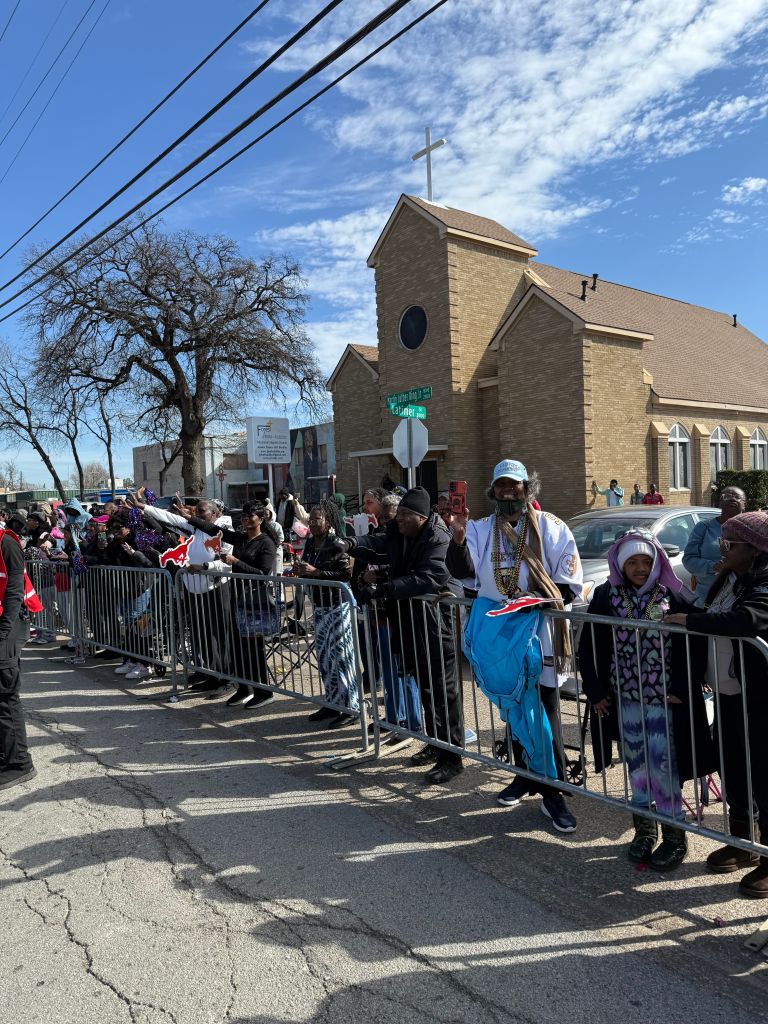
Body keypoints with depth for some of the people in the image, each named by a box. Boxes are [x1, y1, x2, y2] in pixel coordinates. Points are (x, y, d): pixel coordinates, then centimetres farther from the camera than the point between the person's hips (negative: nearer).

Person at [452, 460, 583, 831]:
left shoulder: (549, 527, 2)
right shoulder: (481, 529, 11)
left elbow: (570, 578, 1)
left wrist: (547, 600, -15)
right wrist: (458, 535, -14)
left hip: (539, 628, -4)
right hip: (499, 628, 4)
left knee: (545, 713, -2)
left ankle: (552, 791, 6)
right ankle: (525, 774, 32)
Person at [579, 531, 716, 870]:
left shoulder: (673, 596, -8)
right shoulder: (607, 595, -3)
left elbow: (693, 646, -4)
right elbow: (589, 646, 2)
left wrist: (680, 688, -8)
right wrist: (595, 691, 0)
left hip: (664, 698, -2)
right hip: (624, 696, 3)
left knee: (662, 762, 1)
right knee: (636, 762, 13)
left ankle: (674, 835, 19)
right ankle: (644, 828, 30)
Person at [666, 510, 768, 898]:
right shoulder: (727, 579, 9)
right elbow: (713, 619, 19)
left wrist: (689, 620, -30)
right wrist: (682, 611, 1)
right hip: (726, 694, 9)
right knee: (732, 771, 19)